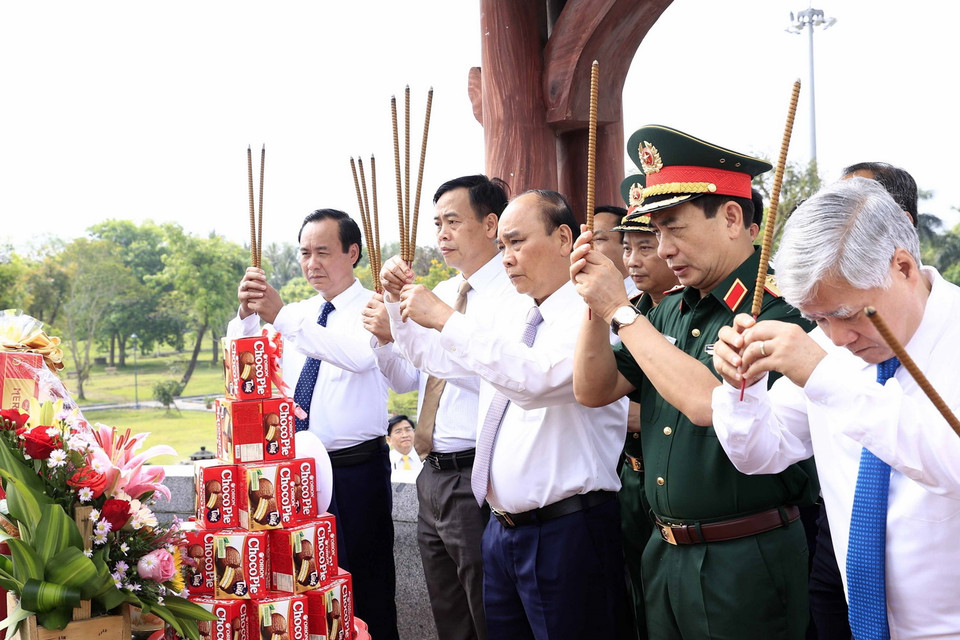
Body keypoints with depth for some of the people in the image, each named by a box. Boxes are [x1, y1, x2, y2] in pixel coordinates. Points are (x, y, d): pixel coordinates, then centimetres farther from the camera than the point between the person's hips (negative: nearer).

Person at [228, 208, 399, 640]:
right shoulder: (296, 314, 11)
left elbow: (360, 355, -28)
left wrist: (282, 317, -34)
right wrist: (247, 313, -15)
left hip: (357, 471, -5)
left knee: (366, 591, 3)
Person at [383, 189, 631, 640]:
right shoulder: (507, 316, 12)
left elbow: (536, 379, -31)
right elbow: (439, 359, 27)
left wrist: (446, 319, -26)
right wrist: (402, 300, 12)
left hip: (567, 532, -7)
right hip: (502, 529, 8)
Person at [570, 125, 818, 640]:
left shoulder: (778, 308, -17)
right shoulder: (669, 311, 8)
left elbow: (709, 403, -28)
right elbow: (594, 390, 9)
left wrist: (620, 310, -20)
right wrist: (595, 304, -7)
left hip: (746, 563, -7)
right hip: (664, 553, 7)